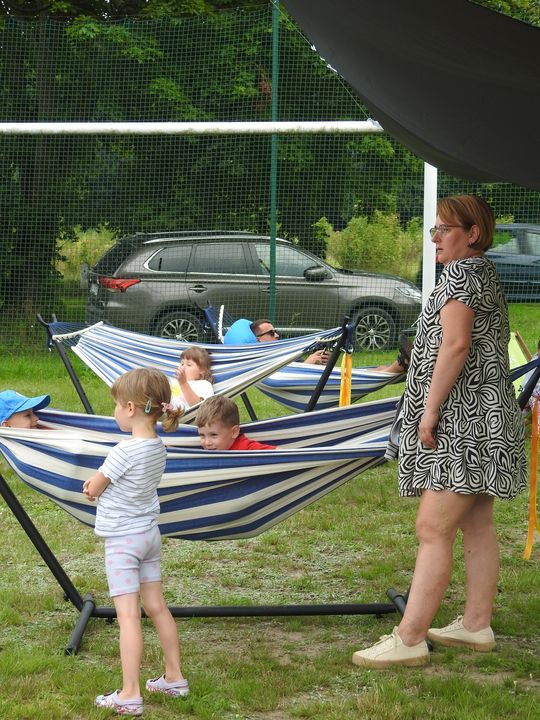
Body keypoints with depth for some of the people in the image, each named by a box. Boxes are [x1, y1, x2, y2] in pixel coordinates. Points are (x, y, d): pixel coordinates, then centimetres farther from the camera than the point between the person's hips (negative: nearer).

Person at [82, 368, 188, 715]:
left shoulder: (124, 451, -23)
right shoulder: (159, 448, 2)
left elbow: (92, 489, -11)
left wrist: (92, 484, 11)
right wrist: (99, 481, 0)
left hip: (122, 540, -8)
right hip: (150, 534, 8)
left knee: (129, 615, -7)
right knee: (157, 607, 16)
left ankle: (130, 695, -5)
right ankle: (174, 677, 24)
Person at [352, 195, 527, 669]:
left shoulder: (461, 273, -11)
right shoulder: (485, 274, 21)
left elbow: (455, 344, -21)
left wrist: (430, 408, -19)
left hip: (463, 420, -11)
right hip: (479, 420, 11)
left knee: (433, 529, -14)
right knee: (477, 527, 13)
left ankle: (409, 639, -16)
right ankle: (477, 626, 19)